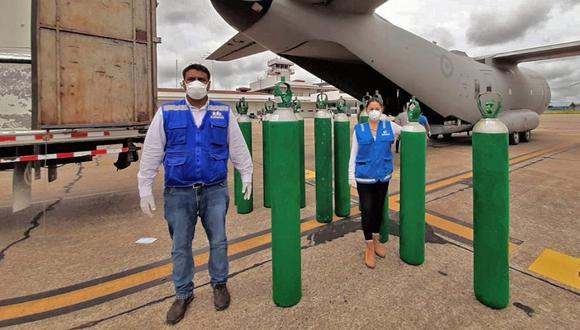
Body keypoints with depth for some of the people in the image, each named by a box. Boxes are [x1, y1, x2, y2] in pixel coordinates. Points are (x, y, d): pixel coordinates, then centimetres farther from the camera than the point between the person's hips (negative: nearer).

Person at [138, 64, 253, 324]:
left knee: (218, 241, 9)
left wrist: (247, 176, 11)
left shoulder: (224, 113, 3)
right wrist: (145, 189, -1)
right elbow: (151, 152, 1)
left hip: (215, 190, 0)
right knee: (180, 247, 11)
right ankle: (183, 294, 31)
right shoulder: (167, 113, 1)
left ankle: (219, 284, 33)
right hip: (179, 192, 0)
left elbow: (238, 147, 9)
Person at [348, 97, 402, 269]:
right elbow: (353, 153, 1)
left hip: (383, 176, 2)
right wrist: (351, 175, -2)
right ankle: (369, 247, 16)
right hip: (364, 177, -2)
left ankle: (376, 241, 35)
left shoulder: (389, 126, 2)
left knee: (379, 209, 15)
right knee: (367, 211, -1)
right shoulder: (359, 129, -1)